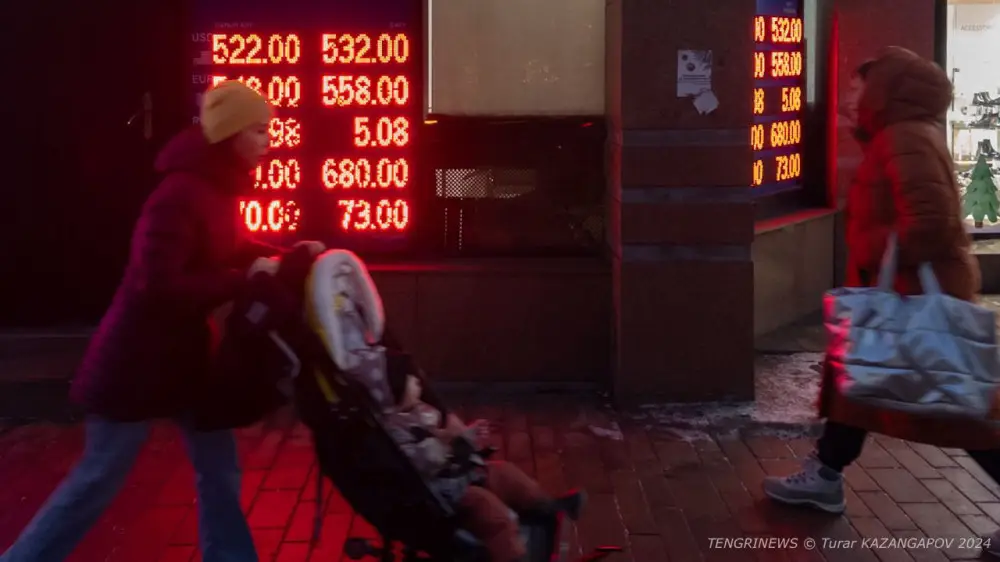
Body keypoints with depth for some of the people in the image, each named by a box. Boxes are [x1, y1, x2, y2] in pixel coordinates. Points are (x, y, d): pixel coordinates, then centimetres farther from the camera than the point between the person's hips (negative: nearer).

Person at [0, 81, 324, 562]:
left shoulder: (215, 187, 4)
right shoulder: (181, 193, -25)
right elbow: (158, 286, -31)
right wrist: (244, 281, -25)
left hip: (186, 353, 9)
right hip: (139, 359, -9)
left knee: (219, 472, 11)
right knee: (98, 480, 4)